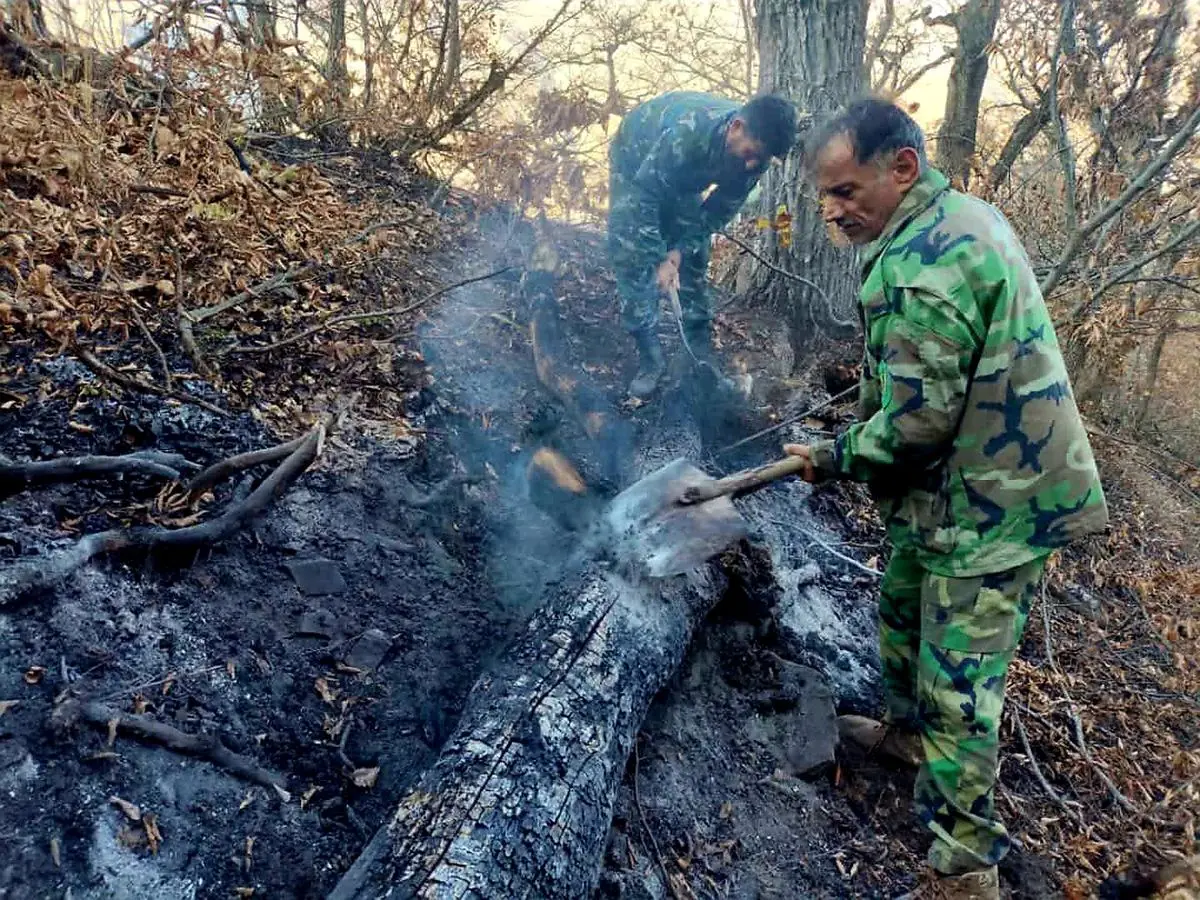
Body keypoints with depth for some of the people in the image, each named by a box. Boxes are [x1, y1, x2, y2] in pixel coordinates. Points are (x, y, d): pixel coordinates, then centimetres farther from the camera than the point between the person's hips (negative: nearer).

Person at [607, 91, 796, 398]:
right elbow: (645, 196, -35)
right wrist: (660, 260, -34)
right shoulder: (685, 133, -44)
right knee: (633, 258, -16)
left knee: (693, 262, -2)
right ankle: (650, 358, -10)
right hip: (638, 164, -4)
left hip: (683, 179, 5)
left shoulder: (754, 151, -25)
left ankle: (702, 358, 6)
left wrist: (681, 249, -23)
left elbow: (720, 209, -14)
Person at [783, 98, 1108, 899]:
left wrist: (836, 459, -9)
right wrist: (862, 429, 12)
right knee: (905, 605, 26)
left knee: (959, 686, 0)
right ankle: (907, 728, 50)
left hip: (989, 505, -10)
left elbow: (916, 424, -25)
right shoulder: (960, 216, 8)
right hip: (977, 481, 11)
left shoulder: (922, 262, -27)